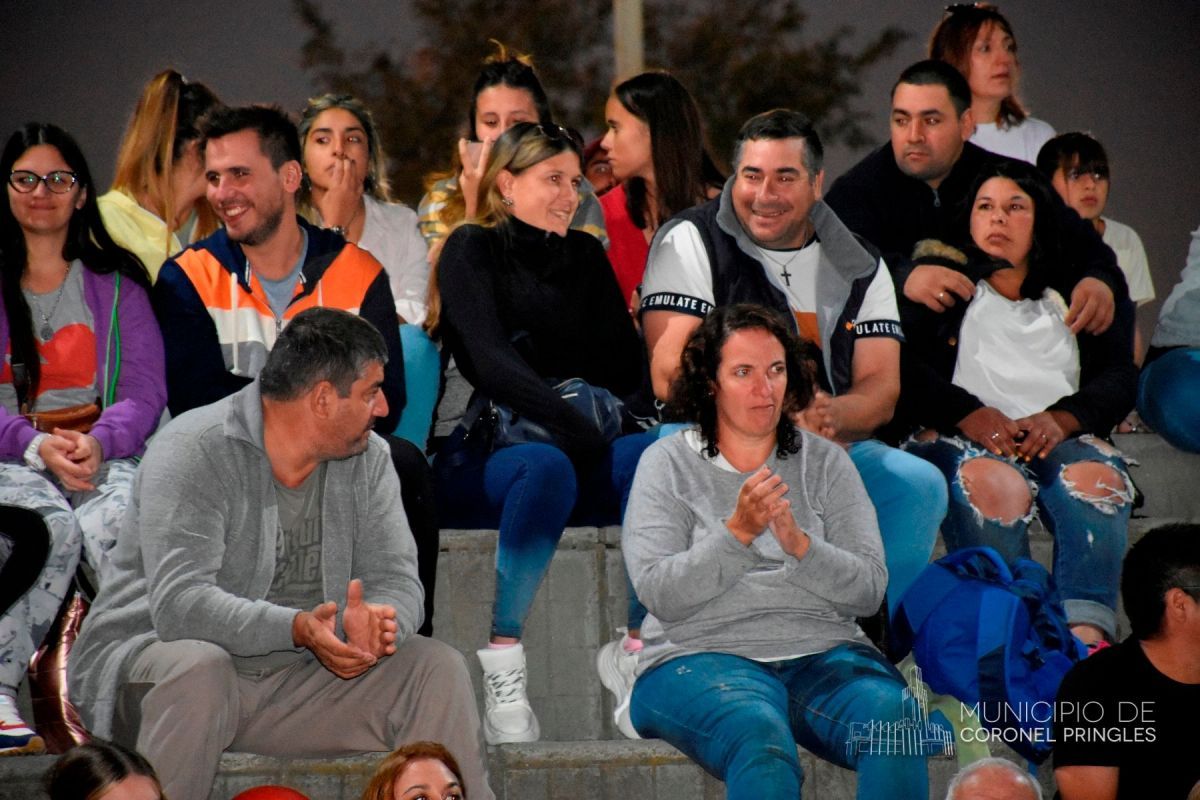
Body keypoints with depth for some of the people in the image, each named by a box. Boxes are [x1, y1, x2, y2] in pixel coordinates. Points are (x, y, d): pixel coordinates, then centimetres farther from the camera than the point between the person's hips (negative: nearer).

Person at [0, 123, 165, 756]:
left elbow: (145, 391, 5)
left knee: (117, 519, -35)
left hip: (104, 452, 1)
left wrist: (99, 442, -16)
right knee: (51, 522, -36)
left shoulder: (116, 282, 15)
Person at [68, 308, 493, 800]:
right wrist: (297, 628, -43)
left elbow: (396, 579, -3)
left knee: (437, 669, -11)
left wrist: (376, 622, -29)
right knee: (196, 667, -39)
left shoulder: (367, 458, 3)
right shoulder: (192, 454, -18)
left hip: (292, 676, 6)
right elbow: (179, 603, -29)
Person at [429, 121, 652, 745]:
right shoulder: (473, 251, 3)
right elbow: (490, 363, -13)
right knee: (549, 466, -38)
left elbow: (628, 367, 12)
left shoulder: (586, 258, 19)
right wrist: (571, 427, -26)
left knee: (654, 453, -27)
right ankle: (501, 673, -38)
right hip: (474, 464, -4)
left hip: (561, 450, 5)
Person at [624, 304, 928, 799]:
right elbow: (659, 594, -4)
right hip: (701, 656, -3)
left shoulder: (825, 462, 15)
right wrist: (737, 532, -16)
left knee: (892, 719, -31)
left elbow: (869, 589, 6)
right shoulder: (667, 464, 8)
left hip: (823, 654, 3)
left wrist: (800, 545, -12)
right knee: (761, 739, -38)